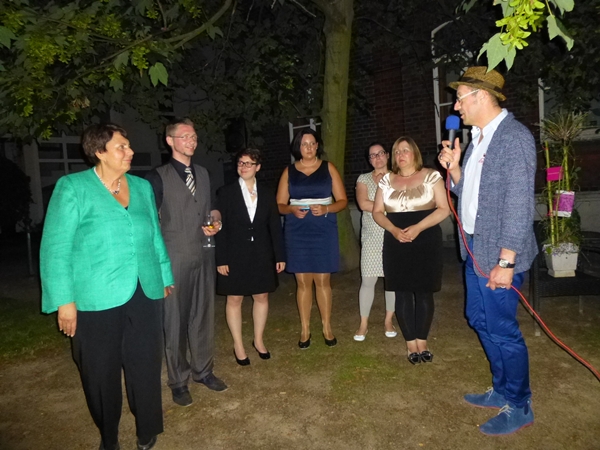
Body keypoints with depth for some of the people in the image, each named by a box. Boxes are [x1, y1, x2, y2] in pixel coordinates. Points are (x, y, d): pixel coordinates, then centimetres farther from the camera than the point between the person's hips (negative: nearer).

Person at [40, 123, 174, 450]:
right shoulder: (72, 187, -5)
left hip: (145, 297, 3)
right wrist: (64, 300, -10)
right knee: (101, 371, 13)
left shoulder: (142, 187, 8)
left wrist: (165, 277, 15)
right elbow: (55, 248, -7)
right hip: (96, 300, -3)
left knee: (145, 365, 11)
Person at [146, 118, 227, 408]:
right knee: (175, 321, 4)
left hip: (204, 256, 5)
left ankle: (203, 370, 30)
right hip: (174, 259, -5)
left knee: (204, 315, 12)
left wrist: (216, 221, 2)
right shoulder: (158, 177, -4)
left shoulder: (202, 173, 13)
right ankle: (178, 381, 20)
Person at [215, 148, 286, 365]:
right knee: (234, 299, 7)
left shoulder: (267, 194, 5)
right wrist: (221, 259, -11)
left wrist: (279, 255, 2)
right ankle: (238, 345, 22)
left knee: (262, 297, 12)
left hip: (261, 255, 3)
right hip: (235, 255, -3)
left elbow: (275, 226, 5)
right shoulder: (226, 193, -3)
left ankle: (258, 340, 30)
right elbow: (221, 228, -6)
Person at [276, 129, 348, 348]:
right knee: (303, 281, 4)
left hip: (323, 231, -1)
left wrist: (326, 208, -16)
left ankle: (327, 328, 16)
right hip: (297, 232, 1)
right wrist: (292, 209, -16)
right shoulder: (289, 171, 7)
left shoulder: (328, 168, 5)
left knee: (322, 280, 2)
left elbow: (342, 200, 3)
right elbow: (279, 204, 5)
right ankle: (305, 330, 15)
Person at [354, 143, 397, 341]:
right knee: (368, 280, -1)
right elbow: (363, 204, -10)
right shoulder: (363, 179, 6)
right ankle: (363, 323, 12)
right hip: (372, 237, -1)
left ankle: (388, 320, 22)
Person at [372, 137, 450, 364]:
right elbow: (377, 212, 8)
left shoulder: (431, 176, 1)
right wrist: (394, 230, -11)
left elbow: (444, 209, -5)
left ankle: (422, 342, 17)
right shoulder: (387, 180, 10)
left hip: (426, 241, -2)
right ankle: (410, 343, 15)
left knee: (424, 292, 3)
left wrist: (418, 228, -17)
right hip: (396, 243, 2)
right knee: (403, 293, 3)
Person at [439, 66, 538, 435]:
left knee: (502, 329, 2)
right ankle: (502, 390, 37)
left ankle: (519, 407, 23)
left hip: (498, 255, -9)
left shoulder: (514, 137, -15)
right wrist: (453, 167, -2)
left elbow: (520, 203, -20)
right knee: (480, 320, 18)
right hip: (475, 249, 9)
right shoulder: (478, 139, 12)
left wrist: (506, 261, -22)